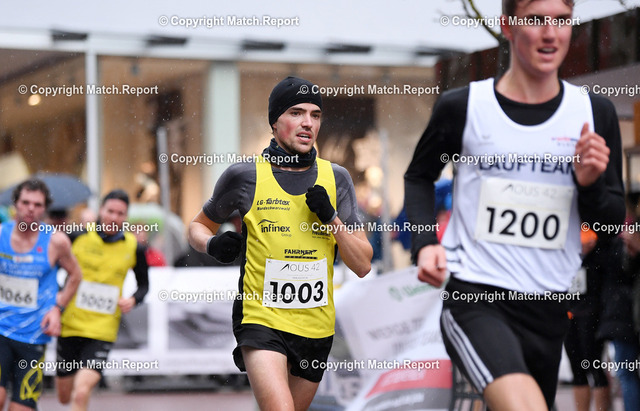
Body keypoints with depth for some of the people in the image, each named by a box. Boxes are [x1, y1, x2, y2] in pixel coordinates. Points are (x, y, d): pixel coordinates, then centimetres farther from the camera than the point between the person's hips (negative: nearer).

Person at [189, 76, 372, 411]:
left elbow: (363, 265, 3)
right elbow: (198, 227, 14)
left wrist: (332, 219, -12)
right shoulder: (244, 176, -2)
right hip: (261, 318, -4)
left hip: (317, 327, 4)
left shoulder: (335, 179, 6)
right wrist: (212, 244, -8)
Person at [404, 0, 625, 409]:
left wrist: (590, 184, -11)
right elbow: (419, 177, 16)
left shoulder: (594, 113, 5)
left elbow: (613, 222, 10)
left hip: (550, 306, 4)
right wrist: (425, 243, -1)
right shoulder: (462, 107, -2)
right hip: (474, 295, -4)